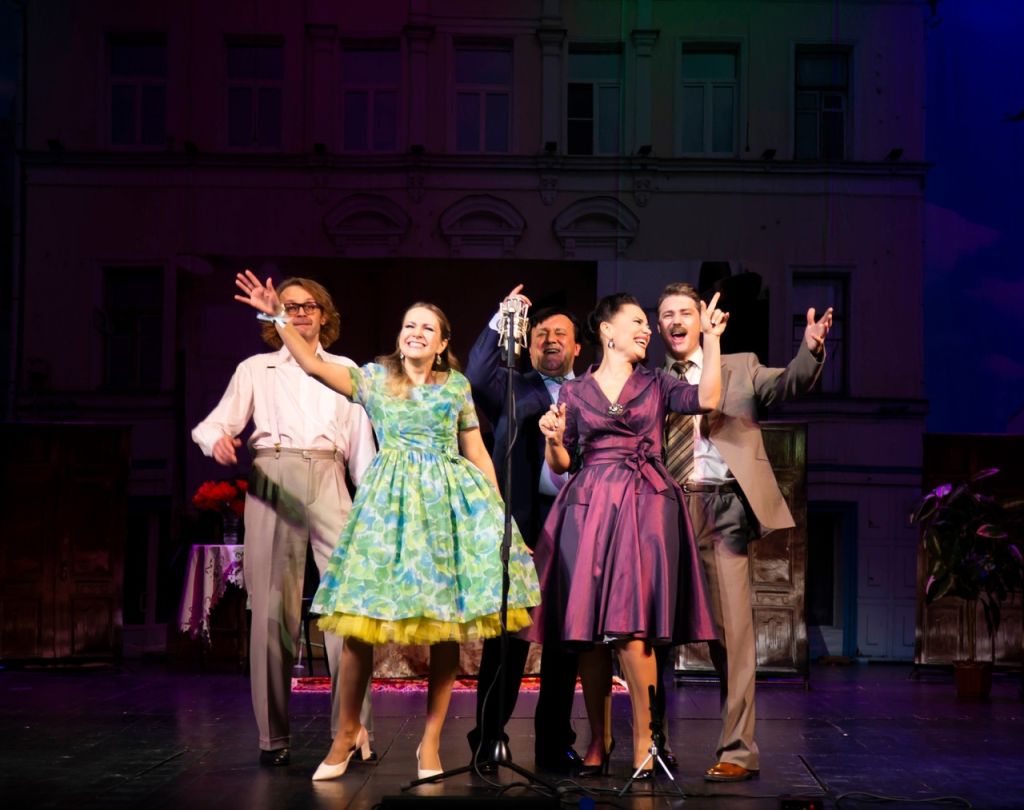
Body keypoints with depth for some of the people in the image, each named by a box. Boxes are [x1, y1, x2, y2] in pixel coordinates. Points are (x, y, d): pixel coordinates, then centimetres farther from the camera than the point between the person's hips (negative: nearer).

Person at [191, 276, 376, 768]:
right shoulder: (256, 369, 16)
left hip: (328, 484, 1)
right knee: (272, 610, -5)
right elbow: (216, 421, 5)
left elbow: (361, 442, 17)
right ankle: (273, 735, 1)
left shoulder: (345, 369, 20)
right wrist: (218, 438, -19)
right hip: (272, 485, -1)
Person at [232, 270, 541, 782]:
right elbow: (312, 365, -2)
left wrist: (498, 510, 7)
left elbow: (477, 453, 12)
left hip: (450, 499, 1)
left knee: (446, 624, -2)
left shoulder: (457, 386, 12)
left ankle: (430, 741, 8)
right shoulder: (374, 379, 10)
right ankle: (346, 733, 10)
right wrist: (278, 318, -10)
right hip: (389, 499, -1)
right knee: (361, 621, -5)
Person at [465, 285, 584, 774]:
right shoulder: (512, 388, 12)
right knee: (509, 632, -1)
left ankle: (554, 743, 14)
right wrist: (500, 322, -9)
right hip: (522, 522, -2)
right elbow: (475, 378, -9)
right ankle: (487, 739, 7)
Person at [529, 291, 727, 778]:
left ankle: (644, 742, -7)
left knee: (631, 627, -12)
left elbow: (707, 399, -6)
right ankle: (598, 742, 9)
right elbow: (560, 464, 12)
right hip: (588, 509, 1)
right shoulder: (575, 391, 13)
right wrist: (553, 438, -8)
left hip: (644, 506, -1)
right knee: (588, 631, 0)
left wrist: (711, 339, -5)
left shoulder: (656, 385, 13)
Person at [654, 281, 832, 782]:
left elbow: (789, 384, -3)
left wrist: (810, 350, -21)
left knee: (731, 628, -6)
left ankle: (738, 751, -2)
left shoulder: (740, 367, 14)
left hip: (722, 508, -2)